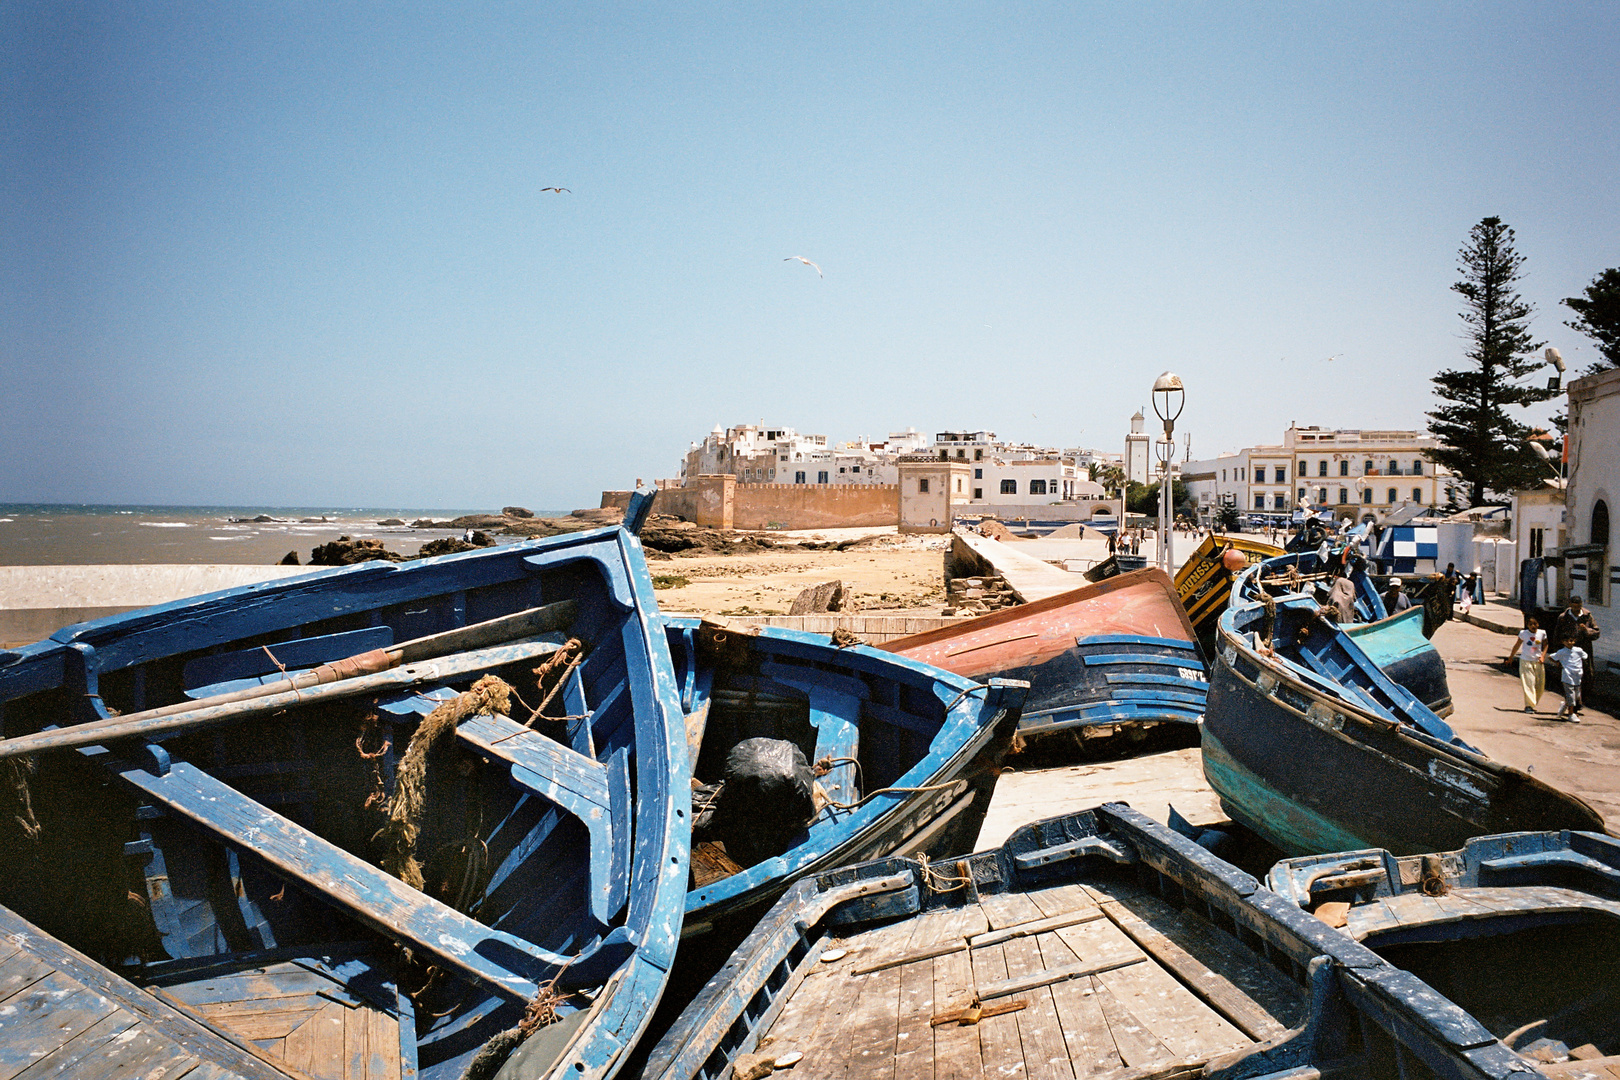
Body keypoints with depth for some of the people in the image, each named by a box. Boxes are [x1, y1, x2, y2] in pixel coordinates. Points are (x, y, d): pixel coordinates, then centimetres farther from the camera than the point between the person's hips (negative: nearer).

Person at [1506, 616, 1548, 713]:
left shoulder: (1542, 633, 0)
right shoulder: (1523, 633, -5)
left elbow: (1545, 645, 11)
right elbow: (1517, 645, 7)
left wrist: (1543, 656, -4)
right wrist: (1511, 657, 15)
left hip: (1538, 661, 3)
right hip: (1526, 661, -3)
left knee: (1540, 684, 5)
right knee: (1528, 683, -8)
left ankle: (1534, 702, 22)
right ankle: (1529, 705, -6)